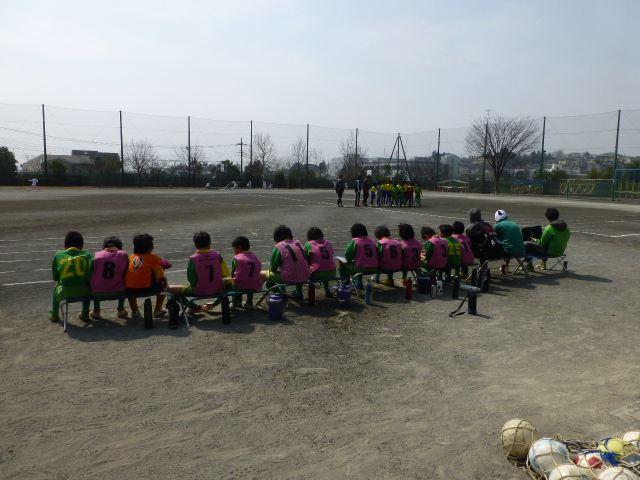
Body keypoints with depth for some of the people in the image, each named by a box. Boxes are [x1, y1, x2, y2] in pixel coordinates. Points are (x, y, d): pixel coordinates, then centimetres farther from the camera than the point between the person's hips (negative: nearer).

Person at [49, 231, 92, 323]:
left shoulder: (58, 255, 7)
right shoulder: (87, 255, 5)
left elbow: (55, 278, 10)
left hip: (65, 294, 1)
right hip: (83, 293, 0)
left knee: (56, 287, 35)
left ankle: (54, 314, 46)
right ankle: (85, 314, 37)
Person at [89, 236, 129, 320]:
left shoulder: (96, 256, 1)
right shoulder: (124, 255, 1)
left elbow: (89, 275, 2)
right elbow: (126, 274, 6)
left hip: (98, 293, 1)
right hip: (118, 292, 0)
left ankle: (96, 311, 36)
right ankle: (121, 309, 33)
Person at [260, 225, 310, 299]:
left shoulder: (279, 247, -7)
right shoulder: (298, 242, 10)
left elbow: (273, 269, -5)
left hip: (290, 279, -6)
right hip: (306, 277, 6)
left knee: (261, 274, 6)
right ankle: (299, 292, 32)